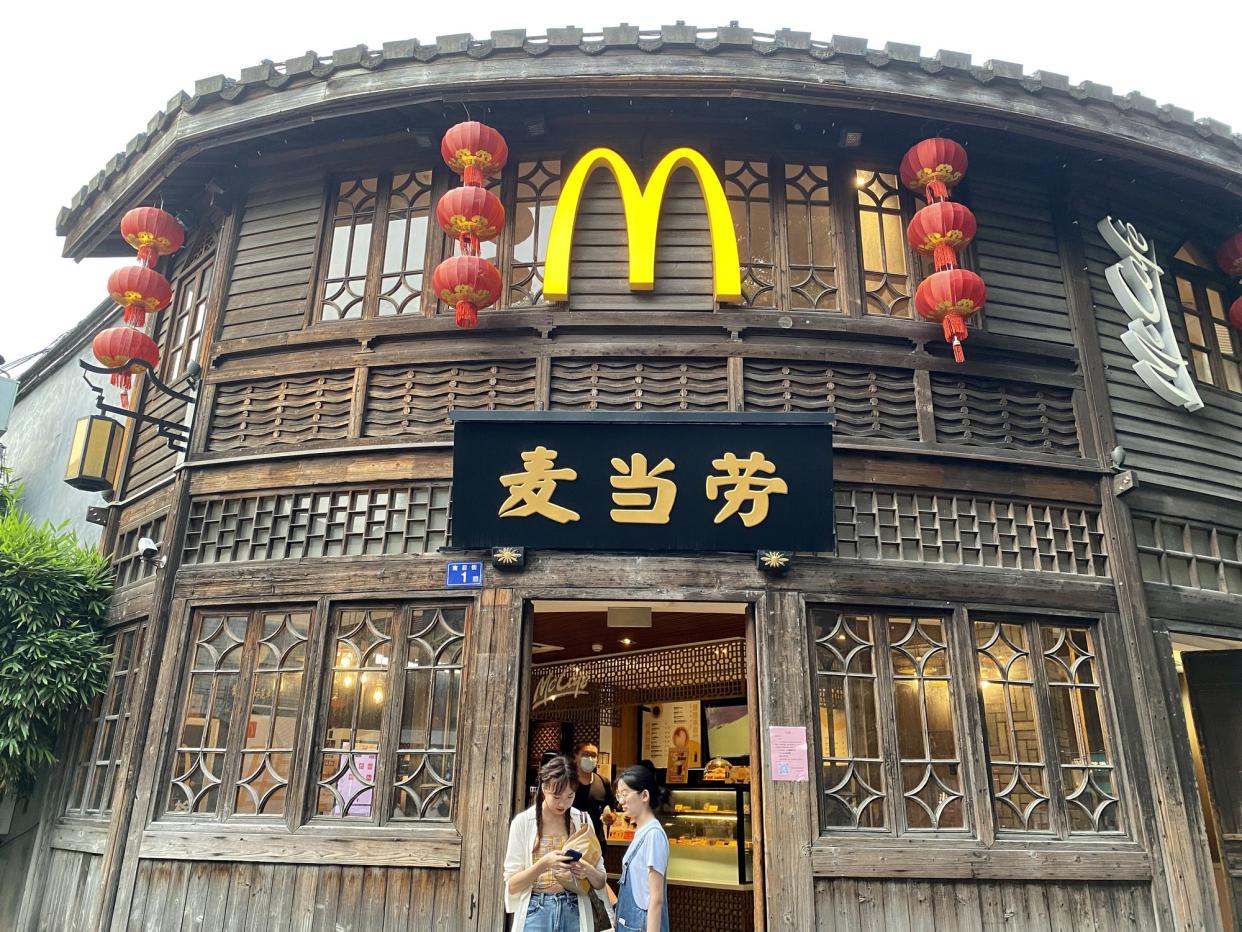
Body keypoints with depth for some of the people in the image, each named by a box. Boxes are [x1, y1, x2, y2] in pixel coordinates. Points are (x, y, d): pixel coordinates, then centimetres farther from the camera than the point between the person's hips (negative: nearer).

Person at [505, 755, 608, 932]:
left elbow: (600, 882, 6)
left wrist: (589, 871, -15)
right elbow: (512, 884, -5)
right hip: (536, 914, -2)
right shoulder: (523, 822, -6)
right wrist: (543, 864, -20)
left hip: (574, 914, 2)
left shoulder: (582, 820, 1)